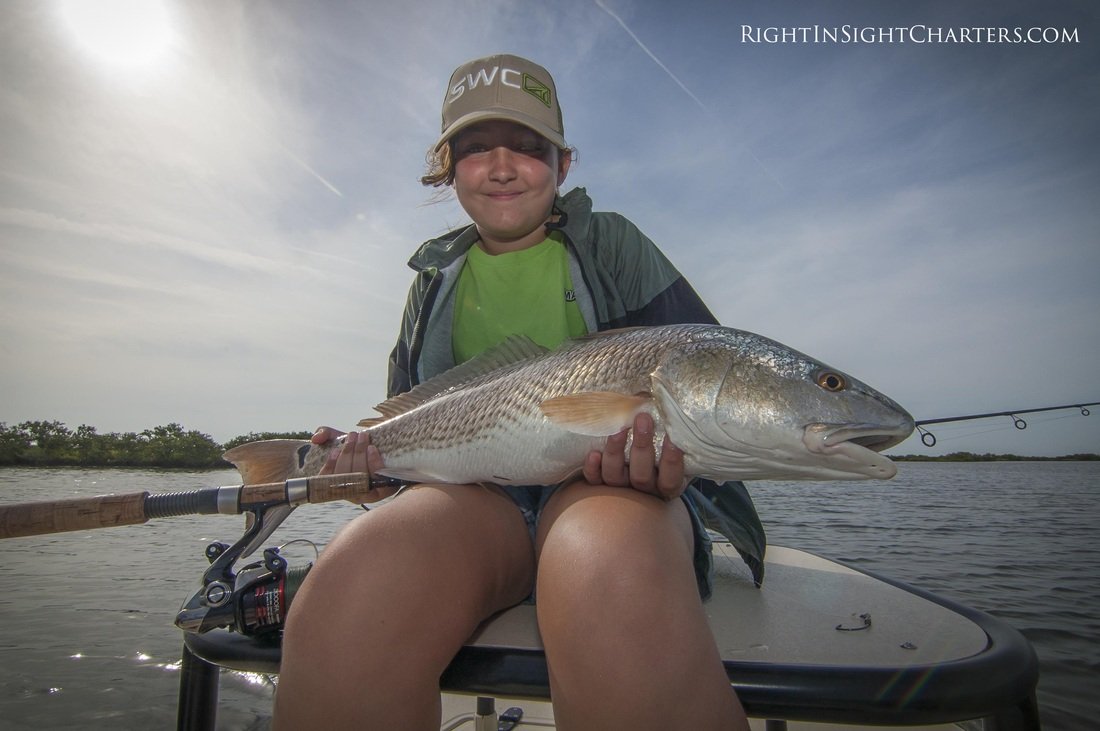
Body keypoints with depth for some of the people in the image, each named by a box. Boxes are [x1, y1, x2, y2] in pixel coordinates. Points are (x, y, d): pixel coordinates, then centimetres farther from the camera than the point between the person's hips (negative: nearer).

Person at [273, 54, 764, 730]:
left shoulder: (610, 243, 12)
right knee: (345, 599, -31)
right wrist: (373, 450, -1)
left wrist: (672, 440, -16)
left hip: (613, 479, -2)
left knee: (615, 586, -40)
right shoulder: (436, 276, 20)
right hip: (474, 491, 3)